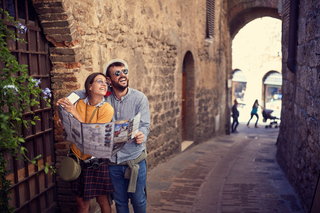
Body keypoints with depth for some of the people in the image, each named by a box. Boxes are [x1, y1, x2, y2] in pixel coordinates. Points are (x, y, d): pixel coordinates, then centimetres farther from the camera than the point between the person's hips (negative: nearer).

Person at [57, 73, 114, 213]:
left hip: (97, 161, -3)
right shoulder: (79, 104, -3)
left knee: (102, 201, 12)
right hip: (78, 159, 3)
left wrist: (76, 115, -24)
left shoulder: (107, 109, -12)